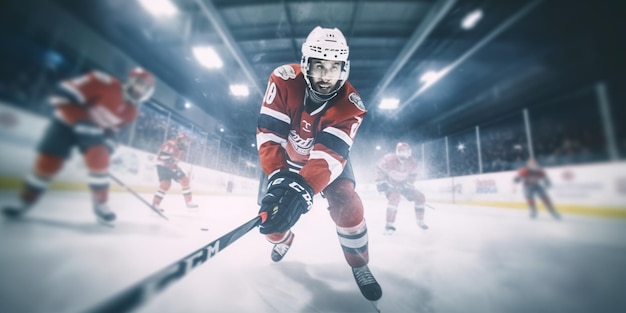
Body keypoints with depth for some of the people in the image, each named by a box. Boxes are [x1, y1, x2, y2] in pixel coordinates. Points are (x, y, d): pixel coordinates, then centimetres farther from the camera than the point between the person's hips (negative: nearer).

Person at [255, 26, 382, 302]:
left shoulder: (350, 104, -27)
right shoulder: (284, 80, -26)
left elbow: (331, 153, -36)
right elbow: (268, 132, -29)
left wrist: (303, 188, -51)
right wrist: (278, 175, -42)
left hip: (330, 160, -1)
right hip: (289, 157, 2)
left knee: (348, 206, -18)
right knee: (270, 207, 0)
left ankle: (360, 265, 12)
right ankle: (283, 240, 39)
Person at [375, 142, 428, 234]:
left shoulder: (413, 162, -15)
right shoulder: (389, 159, -28)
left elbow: (413, 175, 1)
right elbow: (379, 167, -15)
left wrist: (407, 185, -10)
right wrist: (380, 182, -16)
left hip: (403, 184, 5)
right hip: (389, 184, -5)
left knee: (420, 198, 1)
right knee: (394, 198, -32)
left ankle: (420, 222, 23)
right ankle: (389, 225, -19)